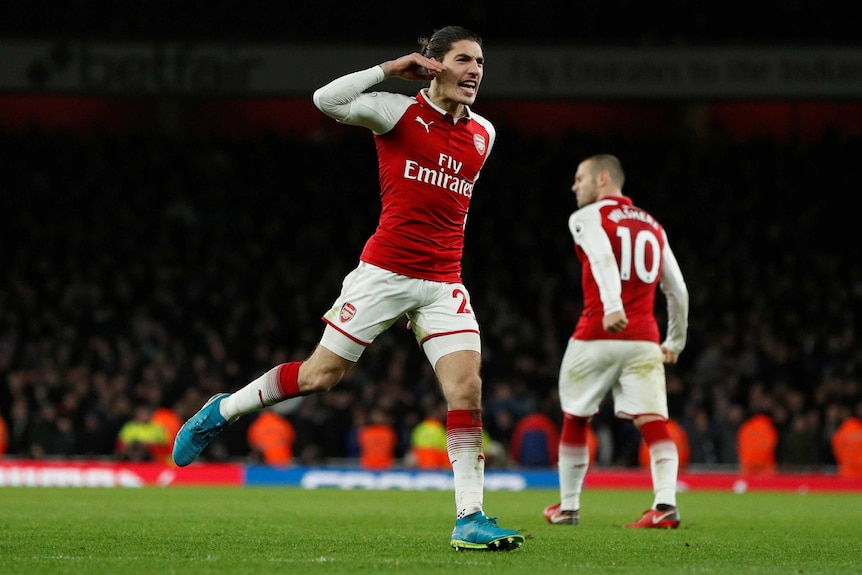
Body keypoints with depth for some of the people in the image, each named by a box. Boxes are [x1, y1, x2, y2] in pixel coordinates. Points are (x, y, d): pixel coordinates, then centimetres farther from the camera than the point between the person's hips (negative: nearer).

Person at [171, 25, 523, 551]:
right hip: (384, 270, -4)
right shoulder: (399, 111, -5)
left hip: (444, 282, 4)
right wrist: (390, 69, -16)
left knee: (468, 389, -11)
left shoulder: (482, 134, 10)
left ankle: (470, 519, -9)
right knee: (321, 375, -1)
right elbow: (326, 99, -20)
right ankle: (221, 411, 23)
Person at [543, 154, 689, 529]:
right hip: (643, 340, 4)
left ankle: (568, 507, 22)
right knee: (653, 423, -5)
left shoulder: (587, 218, 2)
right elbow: (678, 291, 20)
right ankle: (665, 502, -24)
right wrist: (675, 340, 32)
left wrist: (612, 305, -35)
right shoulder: (653, 227, 19)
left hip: (596, 337, -4)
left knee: (575, 421, 13)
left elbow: (603, 258, -19)